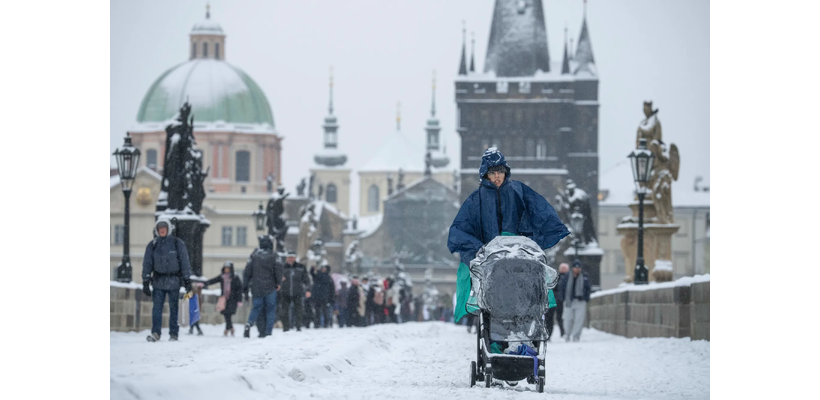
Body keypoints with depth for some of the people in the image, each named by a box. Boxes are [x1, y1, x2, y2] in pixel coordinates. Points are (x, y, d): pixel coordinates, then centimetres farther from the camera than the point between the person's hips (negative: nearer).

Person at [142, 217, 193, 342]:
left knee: (174, 308, 2)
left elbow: (185, 262, 4)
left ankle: (174, 334, 6)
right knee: (157, 308, -6)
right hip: (158, 281, 2)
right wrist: (146, 282, 3)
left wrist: (187, 280, 0)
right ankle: (156, 333, -6)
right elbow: (147, 264, 9)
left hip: (174, 281, -1)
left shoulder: (177, 243, 3)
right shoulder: (152, 245, 8)